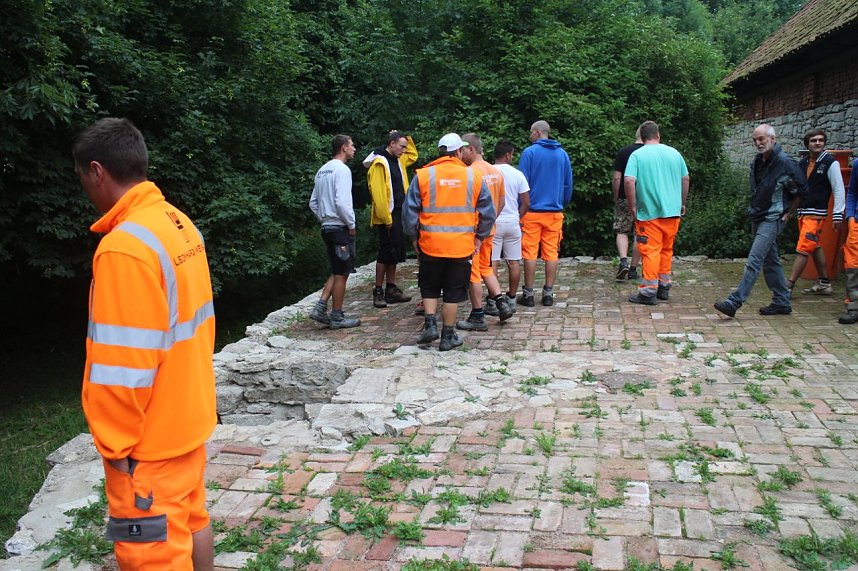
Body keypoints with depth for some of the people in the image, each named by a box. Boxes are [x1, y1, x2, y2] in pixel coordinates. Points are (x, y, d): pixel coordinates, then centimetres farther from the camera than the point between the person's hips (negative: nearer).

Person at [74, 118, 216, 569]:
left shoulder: (123, 247, -25)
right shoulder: (180, 224, 2)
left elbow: (124, 366, -23)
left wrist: (115, 445, -12)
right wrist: (185, 393, 18)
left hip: (151, 436, -8)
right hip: (189, 416, 8)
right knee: (191, 521, 22)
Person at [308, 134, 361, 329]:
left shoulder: (322, 170, 15)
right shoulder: (342, 169, -13)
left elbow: (313, 203, 18)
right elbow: (342, 202, -22)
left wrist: (325, 219, 16)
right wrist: (351, 224, -12)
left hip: (327, 227, 9)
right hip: (341, 228, -9)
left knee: (337, 272, 16)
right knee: (341, 273, 0)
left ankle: (320, 308, 9)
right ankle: (337, 317, 7)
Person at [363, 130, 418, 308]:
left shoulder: (398, 160, 13)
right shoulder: (379, 163, -14)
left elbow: (413, 155, 35)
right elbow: (378, 194, -20)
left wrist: (406, 139, 16)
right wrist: (386, 219, -21)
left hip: (398, 214, 9)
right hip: (387, 216, -9)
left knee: (395, 252, 11)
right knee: (386, 252, -5)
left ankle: (391, 289, 18)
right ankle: (378, 291, 3)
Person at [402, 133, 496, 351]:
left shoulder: (423, 175, -3)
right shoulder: (473, 177, 0)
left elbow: (409, 211, -2)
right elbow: (488, 212, 3)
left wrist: (414, 237, 10)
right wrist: (479, 236, 14)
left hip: (430, 245, 0)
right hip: (462, 246, 0)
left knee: (429, 288, 20)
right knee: (453, 292, 10)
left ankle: (430, 325, 8)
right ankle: (448, 336, 16)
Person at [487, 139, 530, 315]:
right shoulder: (517, 174, -1)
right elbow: (526, 203, 1)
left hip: (492, 223, -2)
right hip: (512, 222, 2)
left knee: (492, 263, 1)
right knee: (514, 262, 11)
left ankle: (493, 302, 1)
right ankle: (511, 299, 17)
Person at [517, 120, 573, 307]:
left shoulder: (530, 152, -6)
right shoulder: (562, 154, 8)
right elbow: (568, 184, 13)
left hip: (532, 211, -4)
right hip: (555, 212, 4)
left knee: (530, 253, 1)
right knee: (552, 252, 7)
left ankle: (528, 294, 4)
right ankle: (548, 293, 9)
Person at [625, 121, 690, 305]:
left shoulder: (637, 155, -6)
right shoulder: (674, 153, 7)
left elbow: (629, 181, -18)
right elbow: (685, 179, 14)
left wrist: (633, 206, -9)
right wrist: (682, 203, 24)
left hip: (649, 212, -4)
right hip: (673, 211, 4)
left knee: (651, 251, -2)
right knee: (666, 250, 15)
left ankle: (648, 292, -1)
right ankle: (664, 287, 23)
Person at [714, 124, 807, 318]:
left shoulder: (785, 163, -14)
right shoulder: (756, 162, 7)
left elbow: (801, 189, -3)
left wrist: (788, 212, 1)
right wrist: (754, 210, 16)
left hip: (772, 218, -8)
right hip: (758, 217, 8)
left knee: (754, 260, -14)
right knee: (770, 260, 13)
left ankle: (734, 302, -19)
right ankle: (782, 302, 23)